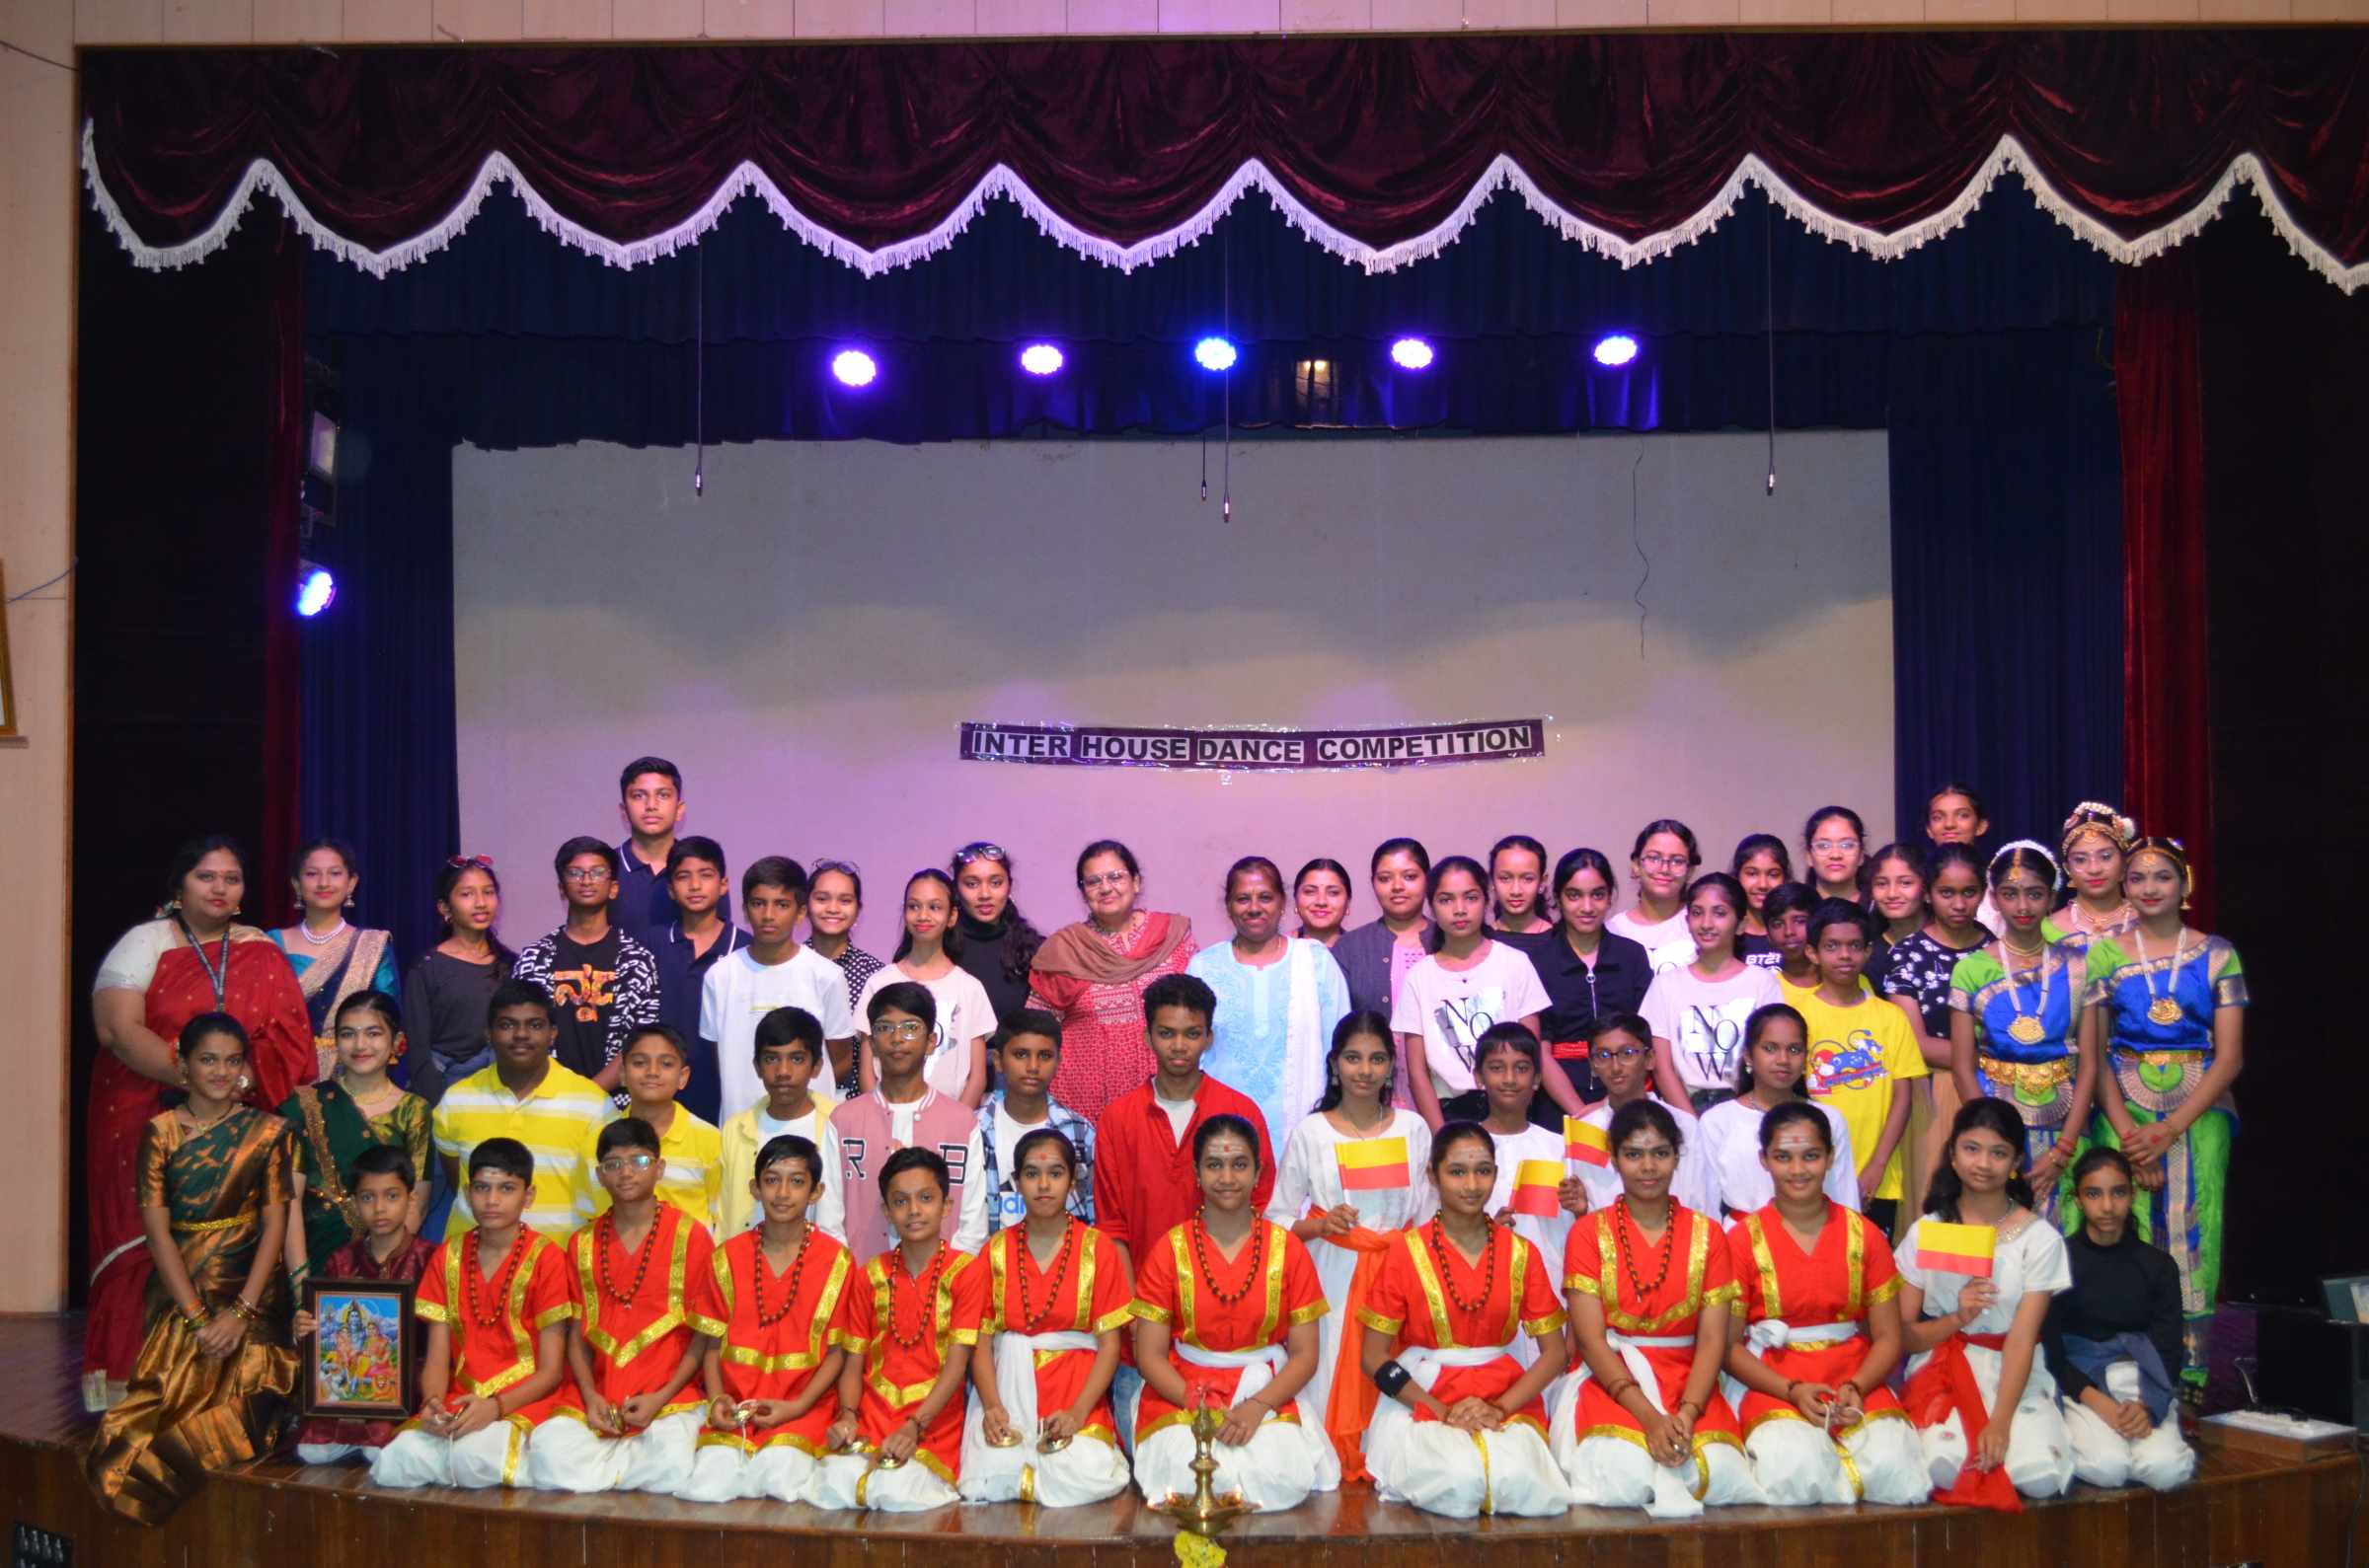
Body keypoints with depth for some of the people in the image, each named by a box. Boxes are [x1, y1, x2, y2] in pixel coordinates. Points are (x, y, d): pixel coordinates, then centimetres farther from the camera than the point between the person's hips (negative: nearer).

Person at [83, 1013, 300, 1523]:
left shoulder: (267, 1132, 3)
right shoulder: (161, 1132, 2)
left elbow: (275, 1225, -2)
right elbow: (157, 1229, -4)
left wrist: (240, 1313, -13)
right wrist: (196, 1318, -13)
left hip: (250, 1290, 0)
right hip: (178, 1294, 0)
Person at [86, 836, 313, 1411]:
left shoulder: (262, 954, 13)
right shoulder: (144, 943, 4)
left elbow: (290, 1039, 5)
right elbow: (116, 1028, -9)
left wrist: (243, 1076, -14)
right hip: (145, 1120, -2)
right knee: (145, 1240, -5)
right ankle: (127, 1382, 1)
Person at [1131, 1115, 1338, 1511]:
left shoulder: (1288, 1249, 3)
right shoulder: (1168, 1251, 2)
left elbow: (1305, 1355, 2)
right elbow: (1150, 1355, 0)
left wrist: (1257, 1406, -16)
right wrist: (1197, 1405, -17)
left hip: (1269, 1391, 1)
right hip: (1182, 1393, -1)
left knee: (1279, 1478, -28)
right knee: (1189, 1475, -30)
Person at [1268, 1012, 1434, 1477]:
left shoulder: (1413, 1129, 8)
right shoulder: (1309, 1133, 2)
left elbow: (1428, 1216, 12)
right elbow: (1278, 1219, 2)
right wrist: (1318, 1225, -16)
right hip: (1333, 1279, -1)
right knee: (1333, 1384, -7)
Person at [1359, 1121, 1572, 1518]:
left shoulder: (1520, 1254, 7)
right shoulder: (1405, 1251, 0)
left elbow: (1554, 1353, 6)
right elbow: (1373, 1358, -2)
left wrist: (1499, 1408, -11)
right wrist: (1442, 1411, -14)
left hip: (1504, 1399, 2)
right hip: (1421, 1397, -2)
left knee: (1517, 1479, -30)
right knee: (1460, 1482, -32)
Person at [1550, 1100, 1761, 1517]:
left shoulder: (1706, 1236, 8)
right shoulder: (1588, 1233, 2)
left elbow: (1712, 1340, 0)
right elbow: (1591, 1339, -7)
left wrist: (1687, 1412, -19)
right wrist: (1648, 1416, -21)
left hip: (1688, 1384, 2)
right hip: (1607, 1379, -2)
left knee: (1719, 1471, -28)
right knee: (1623, 1470, -33)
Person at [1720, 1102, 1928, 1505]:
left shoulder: (1864, 1235, 9)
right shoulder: (1743, 1240, 2)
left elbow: (1888, 1338, 6)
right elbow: (1728, 1345, -1)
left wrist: (1855, 1389, -13)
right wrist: (1793, 1391, -15)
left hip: (1856, 1384, 2)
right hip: (1773, 1386, -2)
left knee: (1893, 1463, -28)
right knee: (1795, 1467, -33)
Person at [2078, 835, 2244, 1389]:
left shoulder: (2217, 955, 5)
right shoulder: (2105, 955, 6)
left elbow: (2230, 1057, -1)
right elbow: (2092, 1056, 3)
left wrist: (2170, 1129, -10)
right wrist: (2128, 1133, -9)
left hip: (2199, 1115, 0)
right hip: (2123, 1114, 0)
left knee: (2192, 1238, -3)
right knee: (2130, 1239, -4)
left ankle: (2189, 1383, 5)